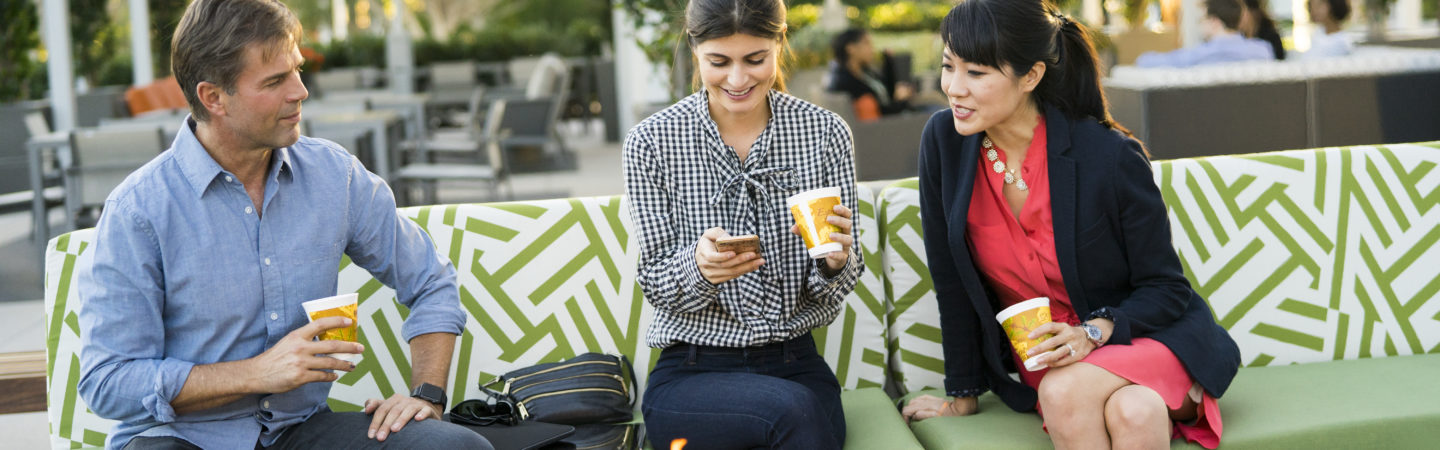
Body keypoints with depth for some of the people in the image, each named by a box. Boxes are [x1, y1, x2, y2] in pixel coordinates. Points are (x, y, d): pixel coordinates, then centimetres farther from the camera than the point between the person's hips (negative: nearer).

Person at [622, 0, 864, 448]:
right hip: (690, 373, -2)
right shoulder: (652, 141, -5)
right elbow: (656, 285, -2)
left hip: (796, 365, 2)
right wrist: (698, 265, -25)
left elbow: (833, 290, 3)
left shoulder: (826, 133, -1)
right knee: (792, 409, -31)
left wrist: (836, 262, -21)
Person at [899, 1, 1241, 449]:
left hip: (1142, 333, -2)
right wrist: (963, 394, 5)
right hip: (1037, 353, 2)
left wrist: (1092, 332, -23)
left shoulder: (1109, 156, -17)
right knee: (1132, 411, -31)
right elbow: (953, 283, 1)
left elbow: (1166, 288, -8)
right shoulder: (944, 142, -9)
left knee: (1064, 390, -33)